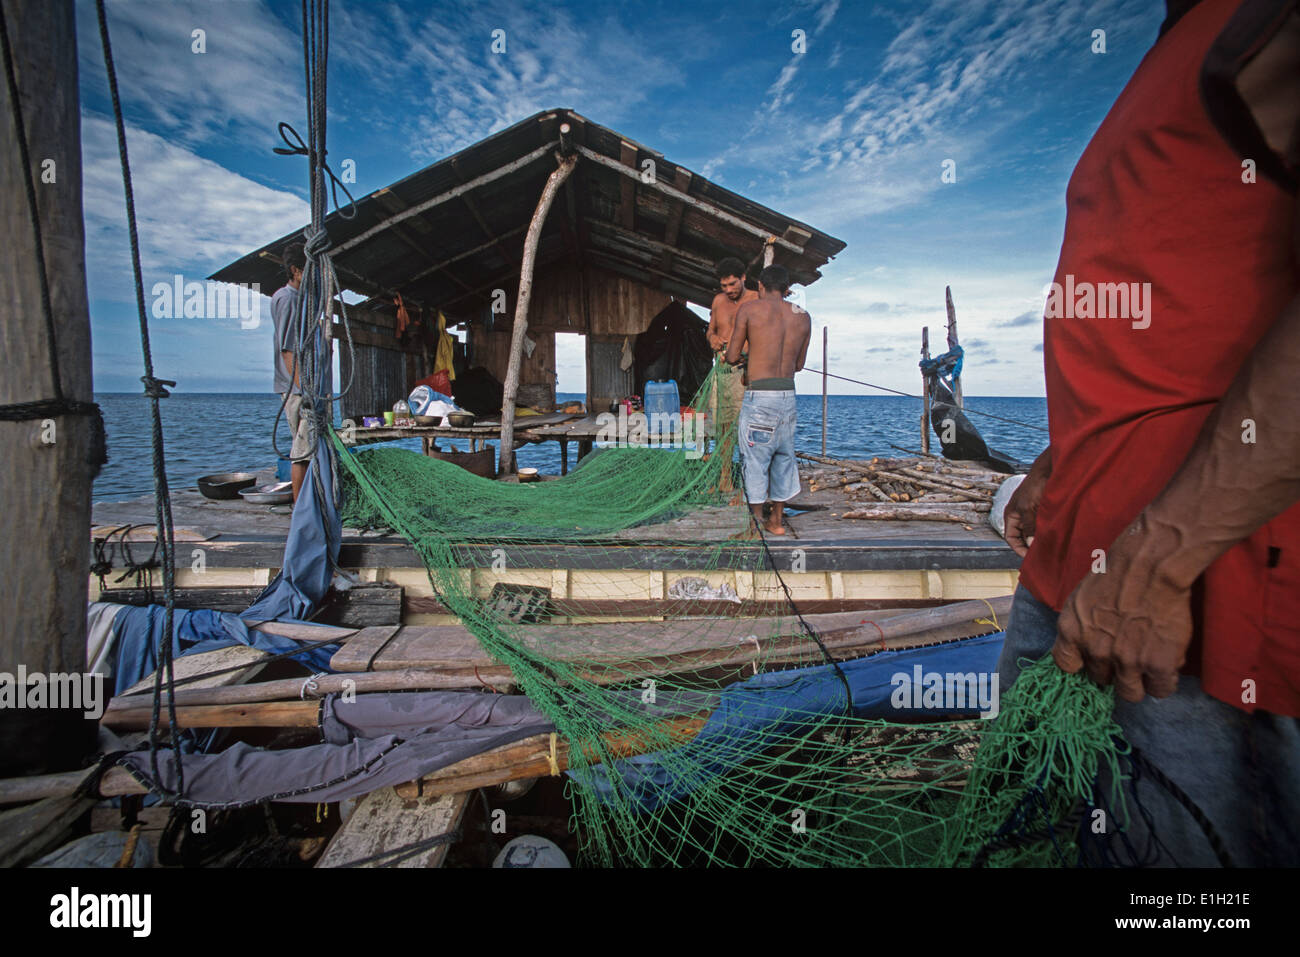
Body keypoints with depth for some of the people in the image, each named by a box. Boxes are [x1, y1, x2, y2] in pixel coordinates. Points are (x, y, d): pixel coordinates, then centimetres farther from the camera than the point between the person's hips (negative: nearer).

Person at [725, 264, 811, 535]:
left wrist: (737, 355, 24)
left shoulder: (749, 309, -2)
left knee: (755, 460, 6)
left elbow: (732, 357, 1)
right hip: (789, 396, 5)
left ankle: (756, 521, 13)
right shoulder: (803, 317, 10)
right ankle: (777, 520, 27)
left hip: (759, 395, -5)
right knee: (783, 457, 17)